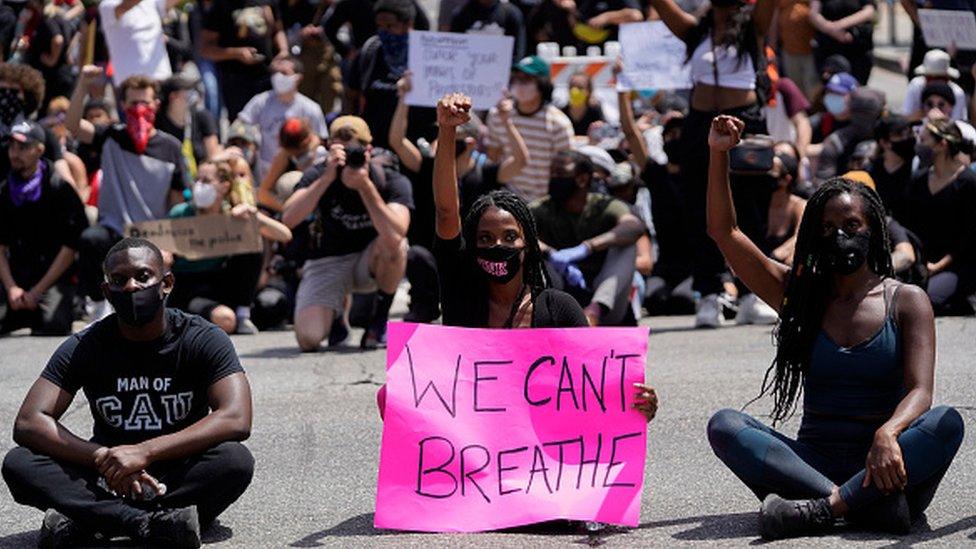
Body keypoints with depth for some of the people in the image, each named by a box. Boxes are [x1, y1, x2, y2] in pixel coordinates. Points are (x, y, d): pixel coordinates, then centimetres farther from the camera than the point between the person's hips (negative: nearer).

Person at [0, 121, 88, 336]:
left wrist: (36, 291, -11)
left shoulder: (60, 188, -5)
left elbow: (70, 246, -8)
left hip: (54, 279, -4)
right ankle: (29, 315, 6)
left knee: (53, 325, -30)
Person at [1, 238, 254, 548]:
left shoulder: (203, 340, -8)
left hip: (181, 478, -2)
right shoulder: (84, 348, -3)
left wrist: (144, 452, -31)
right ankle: (156, 524, -36)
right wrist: (102, 458, -29)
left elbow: (236, 420, -23)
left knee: (237, 461, -34)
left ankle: (83, 519, -33)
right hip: (106, 477, 2)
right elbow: (27, 424, -13)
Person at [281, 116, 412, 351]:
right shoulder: (319, 176, -15)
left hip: (372, 262, 0)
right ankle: (338, 312, 15)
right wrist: (327, 178, -39)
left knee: (394, 245, -35)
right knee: (308, 339, -23)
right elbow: (288, 219, -32)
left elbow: (394, 235, -37)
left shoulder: (392, 181, -19)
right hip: (328, 263, 0)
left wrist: (365, 186, -40)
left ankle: (379, 319, -9)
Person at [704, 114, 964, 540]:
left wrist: (887, 434, -30)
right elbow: (724, 232, 10)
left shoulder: (907, 301, 5)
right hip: (813, 461, 2)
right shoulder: (799, 294, 14)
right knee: (724, 426, -24)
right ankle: (866, 503, -38)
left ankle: (822, 507, -41)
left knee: (946, 423, -32)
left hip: (884, 463, -2)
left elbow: (920, 391, -9)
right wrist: (719, 154, -1)